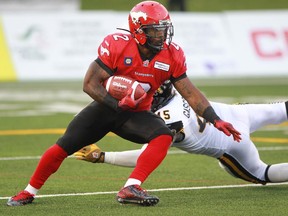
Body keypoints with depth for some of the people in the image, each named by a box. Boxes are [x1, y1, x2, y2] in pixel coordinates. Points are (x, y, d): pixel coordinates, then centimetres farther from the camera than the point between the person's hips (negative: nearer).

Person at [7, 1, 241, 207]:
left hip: (136, 114, 2)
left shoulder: (172, 56, -14)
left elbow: (191, 93, -9)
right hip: (105, 106, -2)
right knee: (64, 146, -6)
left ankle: (130, 188, -31)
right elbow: (90, 84, -20)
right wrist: (117, 103, -32)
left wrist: (217, 121, -17)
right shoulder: (116, 46, -24)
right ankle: (29, 192, 14)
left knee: (164, 136, -27)